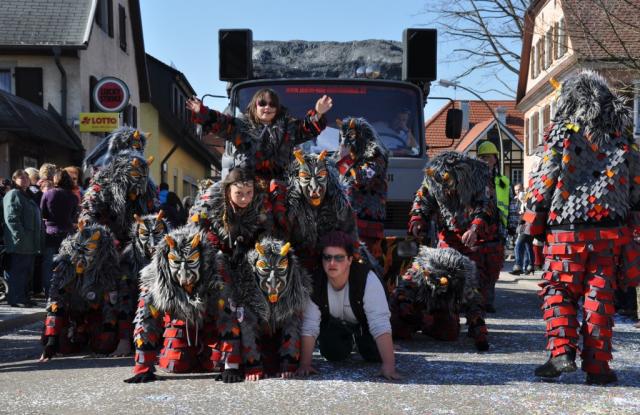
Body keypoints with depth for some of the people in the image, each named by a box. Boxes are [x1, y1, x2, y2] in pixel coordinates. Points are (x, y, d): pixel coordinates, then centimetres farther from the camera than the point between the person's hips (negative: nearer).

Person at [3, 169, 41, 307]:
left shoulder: (27, 196, 22)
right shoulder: (13, 195, -8)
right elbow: (11, 218, -18)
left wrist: (35, 241, 20)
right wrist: (20, 237, -22)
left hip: (29, 244, 9)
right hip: (19, 244, -9)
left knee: (27, 271, 13)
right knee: (17, 271, -6)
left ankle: (23, 297, 20)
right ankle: (15, 299, -3)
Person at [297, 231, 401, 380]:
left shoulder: (368, 279, -39)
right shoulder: (315, 283, -30)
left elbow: (380, 324, -43)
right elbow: (309, 327, -27)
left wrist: (389, 366, -49)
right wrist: (305, 364, -33)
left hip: (364, 322, -1)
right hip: (333, 322, 1)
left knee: (374, 354, -15)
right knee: (334, 354, -16)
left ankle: (359, 339, 22)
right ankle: (348, 341, 21)